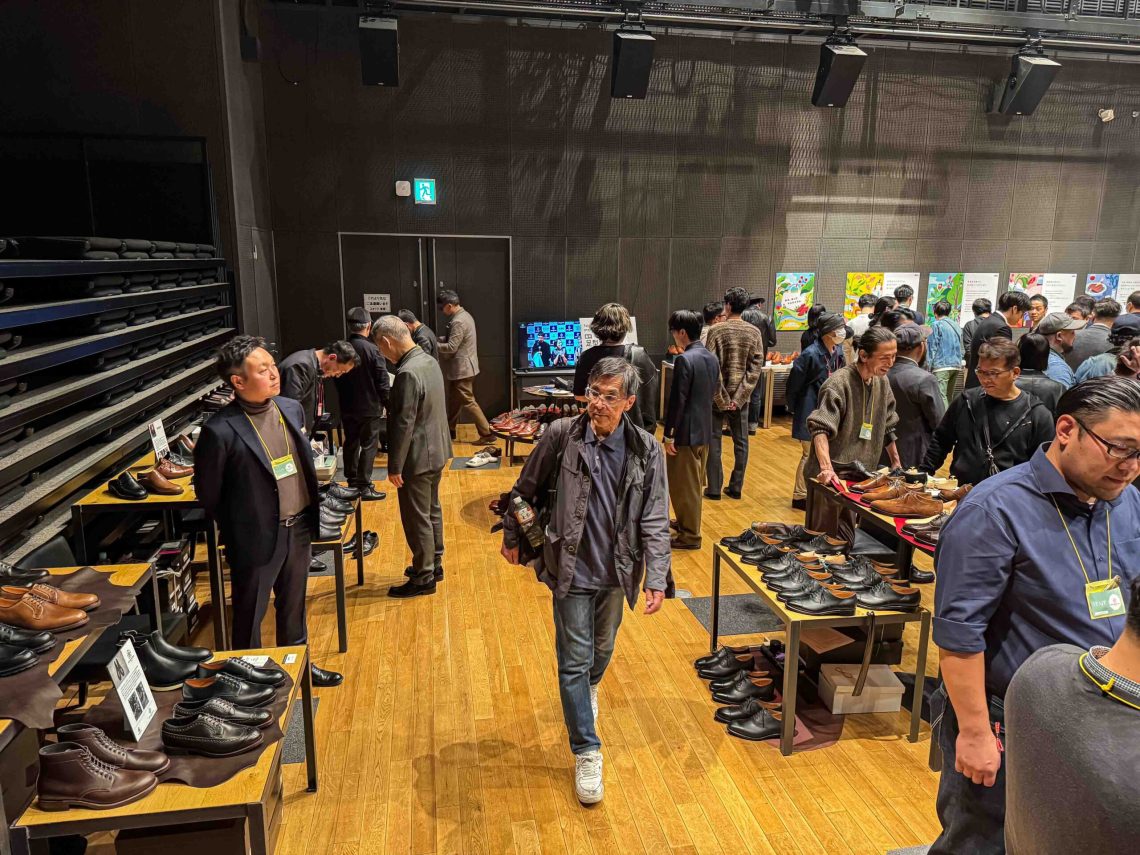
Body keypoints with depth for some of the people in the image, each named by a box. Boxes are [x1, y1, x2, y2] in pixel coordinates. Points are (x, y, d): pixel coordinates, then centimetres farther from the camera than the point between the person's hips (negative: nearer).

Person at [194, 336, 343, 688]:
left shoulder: (292, 408, -1)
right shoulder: (220, 431, -21)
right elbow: (208, 494, -9)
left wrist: (311, 517, 13)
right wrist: (238, 533, 1)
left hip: (299, 529, 6)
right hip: (257, 539, -6)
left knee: (293, 607, 24)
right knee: (250, 617, 13)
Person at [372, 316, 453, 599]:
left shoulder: (407, 373, -25)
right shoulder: (429, 361, 5)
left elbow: (403, 424, -24)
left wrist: (394, 466, -16)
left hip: (417, 458, -10)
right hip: (436, 451, 10)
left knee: (416, 519, 3)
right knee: (432, 511, 20)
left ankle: (423, 578, 15)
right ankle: (433, 564, 34)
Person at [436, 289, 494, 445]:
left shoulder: (458, 322, -22)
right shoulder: (464, 315, 10)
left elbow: (451, 347, -24)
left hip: (461, 369, -10)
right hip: (463, 367, 10)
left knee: (468, 402, -4)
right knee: (454, 400, 19)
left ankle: (487, 435, -1)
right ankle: (450, 430, 31)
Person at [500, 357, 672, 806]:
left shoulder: (646, 451, -10)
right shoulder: (561, 435, -12)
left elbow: (655, 521, -9)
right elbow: (525, 489, 2)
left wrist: (656, 578, -16)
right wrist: (511, 537, 10)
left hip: (616, 571, 2)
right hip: (571, 569, -2)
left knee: (602, 649, 23)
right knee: (575, 660, 2)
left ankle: (589, 689, 57)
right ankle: (586, 752, 17)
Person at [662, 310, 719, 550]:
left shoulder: (684, 360, -19)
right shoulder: (712, 358, 7)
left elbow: (677, 400, -20)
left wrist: (669, 435, -14)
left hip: (686, 432, -9)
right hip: (705, 429, 9)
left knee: (683, 485, 3)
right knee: (694, 483, 21)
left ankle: (690, 535, 10)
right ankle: (687, 522, 36)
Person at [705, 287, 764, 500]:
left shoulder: (716, 331, -11)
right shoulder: (754, 333, -1)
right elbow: (756, 367, -5)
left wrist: (721, 399, -10)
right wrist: (738, 397, -7)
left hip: (718, 395, -3)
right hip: (741, 397, 3)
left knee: (714, 442, 6)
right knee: (741, 442, 12)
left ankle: (714, 489, 8)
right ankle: (736, 487, 17)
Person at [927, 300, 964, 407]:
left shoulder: (936, 325, -3)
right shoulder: (956, 325, 14)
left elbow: (932, 348, -7)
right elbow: (962, 349, 18)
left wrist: (928, 367, -6)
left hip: (941, 366, -7)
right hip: (956, 366, 7)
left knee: (941, 396, -13)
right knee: (950, 397, 13)